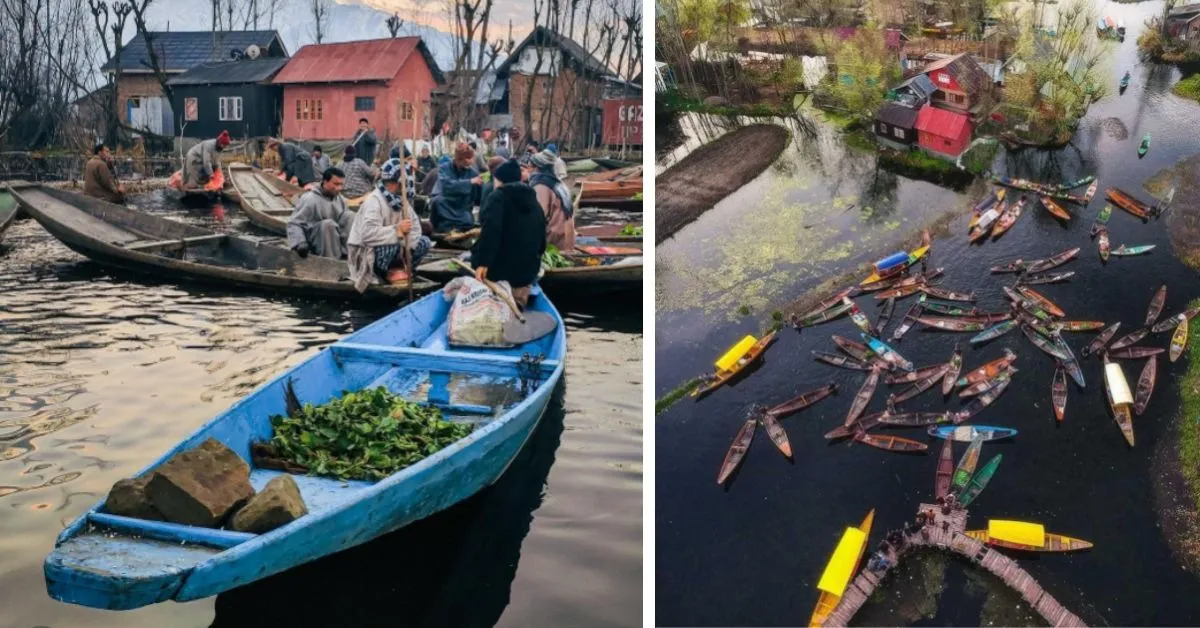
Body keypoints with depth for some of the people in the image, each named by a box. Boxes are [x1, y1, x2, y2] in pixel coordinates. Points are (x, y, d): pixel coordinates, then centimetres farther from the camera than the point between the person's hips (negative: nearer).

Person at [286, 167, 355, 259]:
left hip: (335, 237, 6)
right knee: (328, 223, -34)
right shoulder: (310, 199, -13)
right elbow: (294, 223, -16)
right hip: (317, 242, -6)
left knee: (350, 215, -13)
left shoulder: (340, 199, 5)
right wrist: (299, 243, -31)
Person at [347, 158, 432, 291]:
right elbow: (368, 234, -37)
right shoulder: (374, 200, -24)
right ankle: (383, 272, -9)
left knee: (424, 243, -3)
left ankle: (395, 268, 3)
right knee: (392, 244, -37)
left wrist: (407, 247, -16)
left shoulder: (401, 199, 2)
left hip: (391, 247, 8)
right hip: (366, 253, -8)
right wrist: (397, 230, -39)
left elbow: (415, 226, 1)